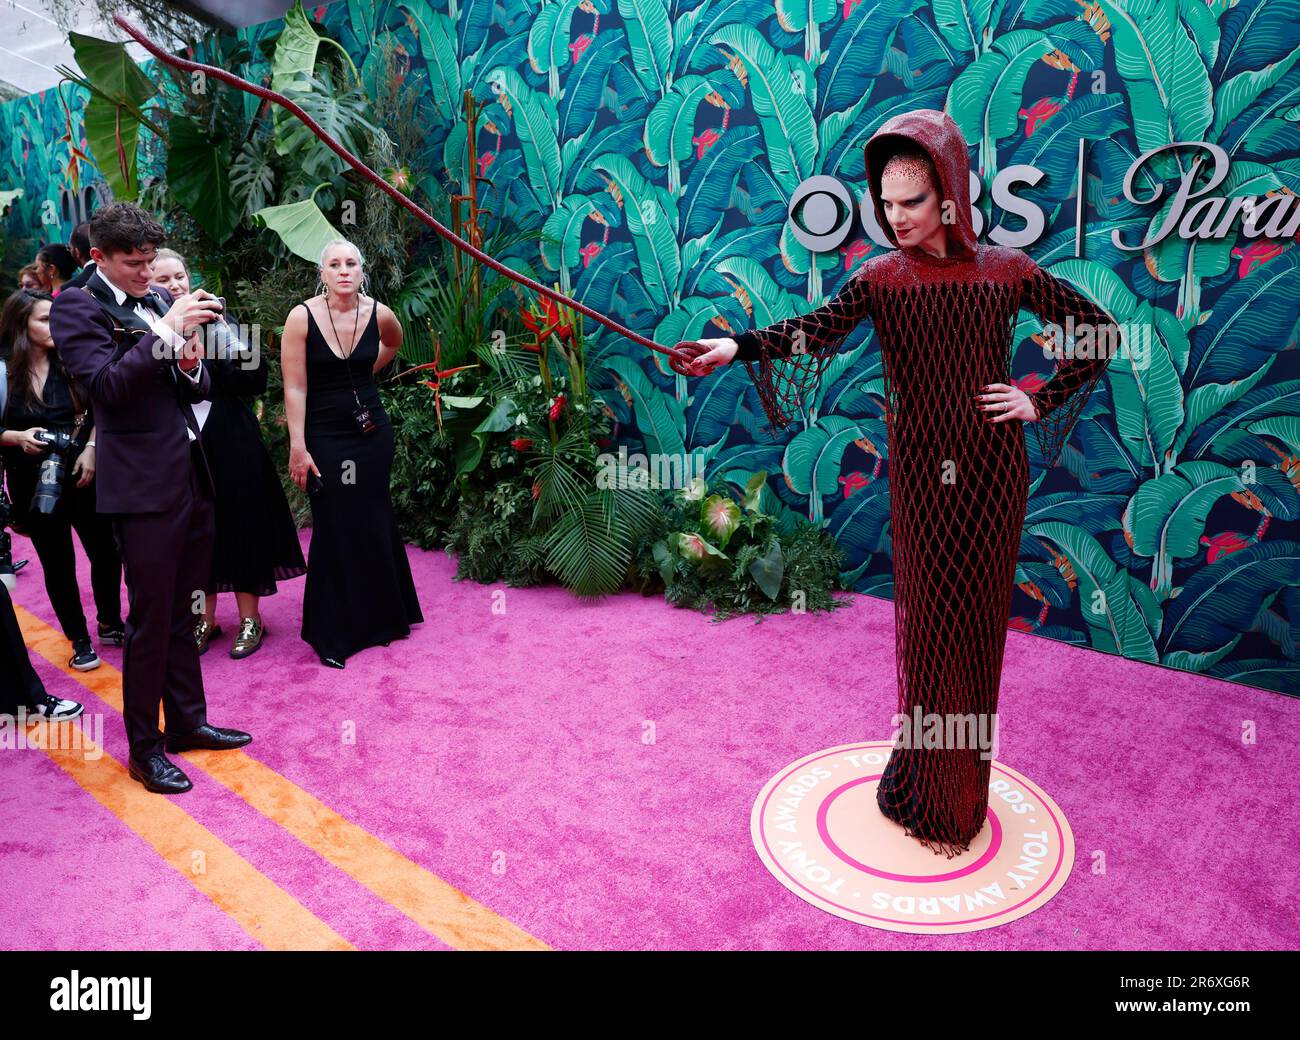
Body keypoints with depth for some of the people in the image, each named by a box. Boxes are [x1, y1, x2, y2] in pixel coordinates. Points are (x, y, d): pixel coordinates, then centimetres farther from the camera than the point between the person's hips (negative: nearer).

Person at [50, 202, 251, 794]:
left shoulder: (161, 301, 13)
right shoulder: (77, 306, -5)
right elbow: (107, 386, -18)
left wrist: (192, 365, -5)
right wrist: (168, 330, -21)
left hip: (193, 476, 6)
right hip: (142, 485, -6)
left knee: (183, 612, 16)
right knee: (150, 619, 1)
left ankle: (186, 720, 31)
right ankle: (144, 747, 17)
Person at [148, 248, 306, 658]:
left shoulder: (216, 318, 1)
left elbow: (255, 381, -5)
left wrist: (227, 337, -18)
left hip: (229, 442, 0)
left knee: (239, 522, 5)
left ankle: (250, 617, 18)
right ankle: (205, 618, 24)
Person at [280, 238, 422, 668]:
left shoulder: (378, 314, -3)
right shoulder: (302, 317, -11)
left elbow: (393, 341, 23)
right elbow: (295, 388, -12)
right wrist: (298, 448, -15)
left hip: (372, 433, 3)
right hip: (324, 437, -3)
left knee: (374, 525, 10)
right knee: (334, 530, 1)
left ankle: (381, 617, 27)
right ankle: (332, 633, 15)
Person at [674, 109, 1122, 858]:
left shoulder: (1006, 272, -2)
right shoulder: (883, 278, -2)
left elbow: (1102, 330, 7)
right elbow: (818, 330, -22)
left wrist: (1043, 401, -3)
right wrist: (738, 346, -39)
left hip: (990, 473, 0)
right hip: (919, 474, 0)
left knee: (975, 623, 7)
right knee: (927, 621, 5)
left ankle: (959, 793, 26)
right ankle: (929, 792, 22)